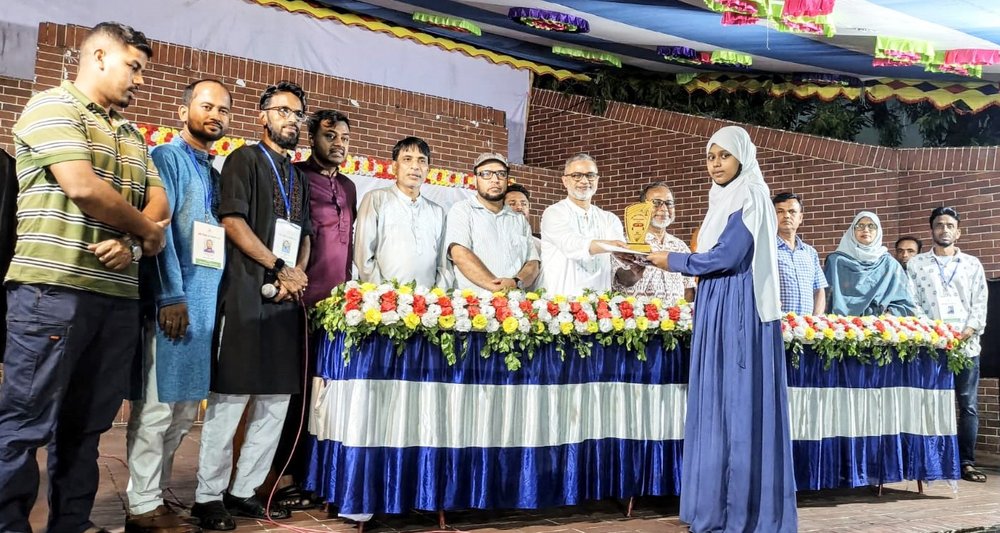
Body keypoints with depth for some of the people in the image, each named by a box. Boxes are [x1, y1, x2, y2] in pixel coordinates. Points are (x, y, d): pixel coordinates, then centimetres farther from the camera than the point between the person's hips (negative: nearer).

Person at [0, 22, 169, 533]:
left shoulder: (131, 135, 21)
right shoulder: (52, 106, -2)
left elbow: (159, 203, 13)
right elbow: (82, 188, -15)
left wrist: (130, 243, -8)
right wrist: (146, 231, -2)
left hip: (118, 294, 8)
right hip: (54, 289, -7)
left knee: (86, 424, 11)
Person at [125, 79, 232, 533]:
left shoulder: (215, 172, 20)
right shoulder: (167, 157, -2)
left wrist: (217, 299, 11)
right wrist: (171, 296, -17)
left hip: (207, 300, 8)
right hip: (172, 299, -8)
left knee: (184, 410, 11)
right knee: (156, 407, -5)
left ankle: (153, 493, 20)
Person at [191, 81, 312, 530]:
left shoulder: (298, 175, 21)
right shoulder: (245, 159, 2)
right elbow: (232, 221, -9)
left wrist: (297, 275, 0)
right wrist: (280, 267, -10)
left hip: (286, 298, 7)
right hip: (247, 294, -7)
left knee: (277, 400, 7)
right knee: (230, 400, -5)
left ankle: (244, 491, 17)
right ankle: (208, 497, 6)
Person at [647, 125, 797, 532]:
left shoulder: (750, 197, -8)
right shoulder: (724, 199, 20)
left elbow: (726, 257, -16)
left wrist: (673, 262, -6)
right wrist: (685, 263, 10)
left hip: (741, 312, -9)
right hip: (718, 312, 9)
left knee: (740, 404, -7)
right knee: (717, 405, 8)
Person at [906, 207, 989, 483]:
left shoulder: (972, 264, 12)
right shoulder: (916, 264, 8)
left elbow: (980, 304, 6)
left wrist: (968, 332, -9)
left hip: (966, 345, 1)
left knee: (968, 406, 2)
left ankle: (966, 462, 8)